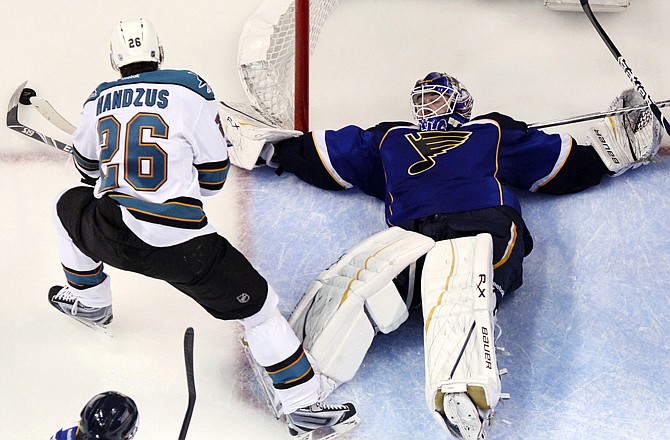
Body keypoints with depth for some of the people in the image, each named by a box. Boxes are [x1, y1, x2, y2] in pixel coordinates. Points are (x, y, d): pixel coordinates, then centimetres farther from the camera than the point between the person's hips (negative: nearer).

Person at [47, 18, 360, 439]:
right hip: (178, 243, -4)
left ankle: (89, 301, 49)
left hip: (110, 233, 4)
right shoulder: (191, 90, -1)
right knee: (257, 304, 6)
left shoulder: (99, 99, 11)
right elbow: (213, 175, 3)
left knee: (71, 206, 36)